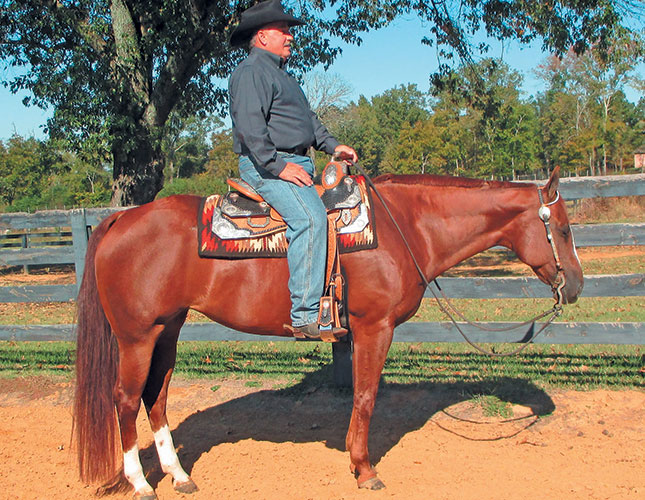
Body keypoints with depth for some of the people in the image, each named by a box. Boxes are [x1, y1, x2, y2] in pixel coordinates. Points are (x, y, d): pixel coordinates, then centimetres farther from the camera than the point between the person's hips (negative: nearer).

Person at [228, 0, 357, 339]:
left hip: (295, 164, 11)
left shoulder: (279, 73, 27)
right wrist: (278, 166, -23)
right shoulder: (252, 72, -7)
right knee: (310, 218, -29)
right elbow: (250, 126, -20)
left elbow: (307, 118, 31)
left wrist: (332, 146, 17)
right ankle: (305, 315, -31)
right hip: (264, 166, -11)